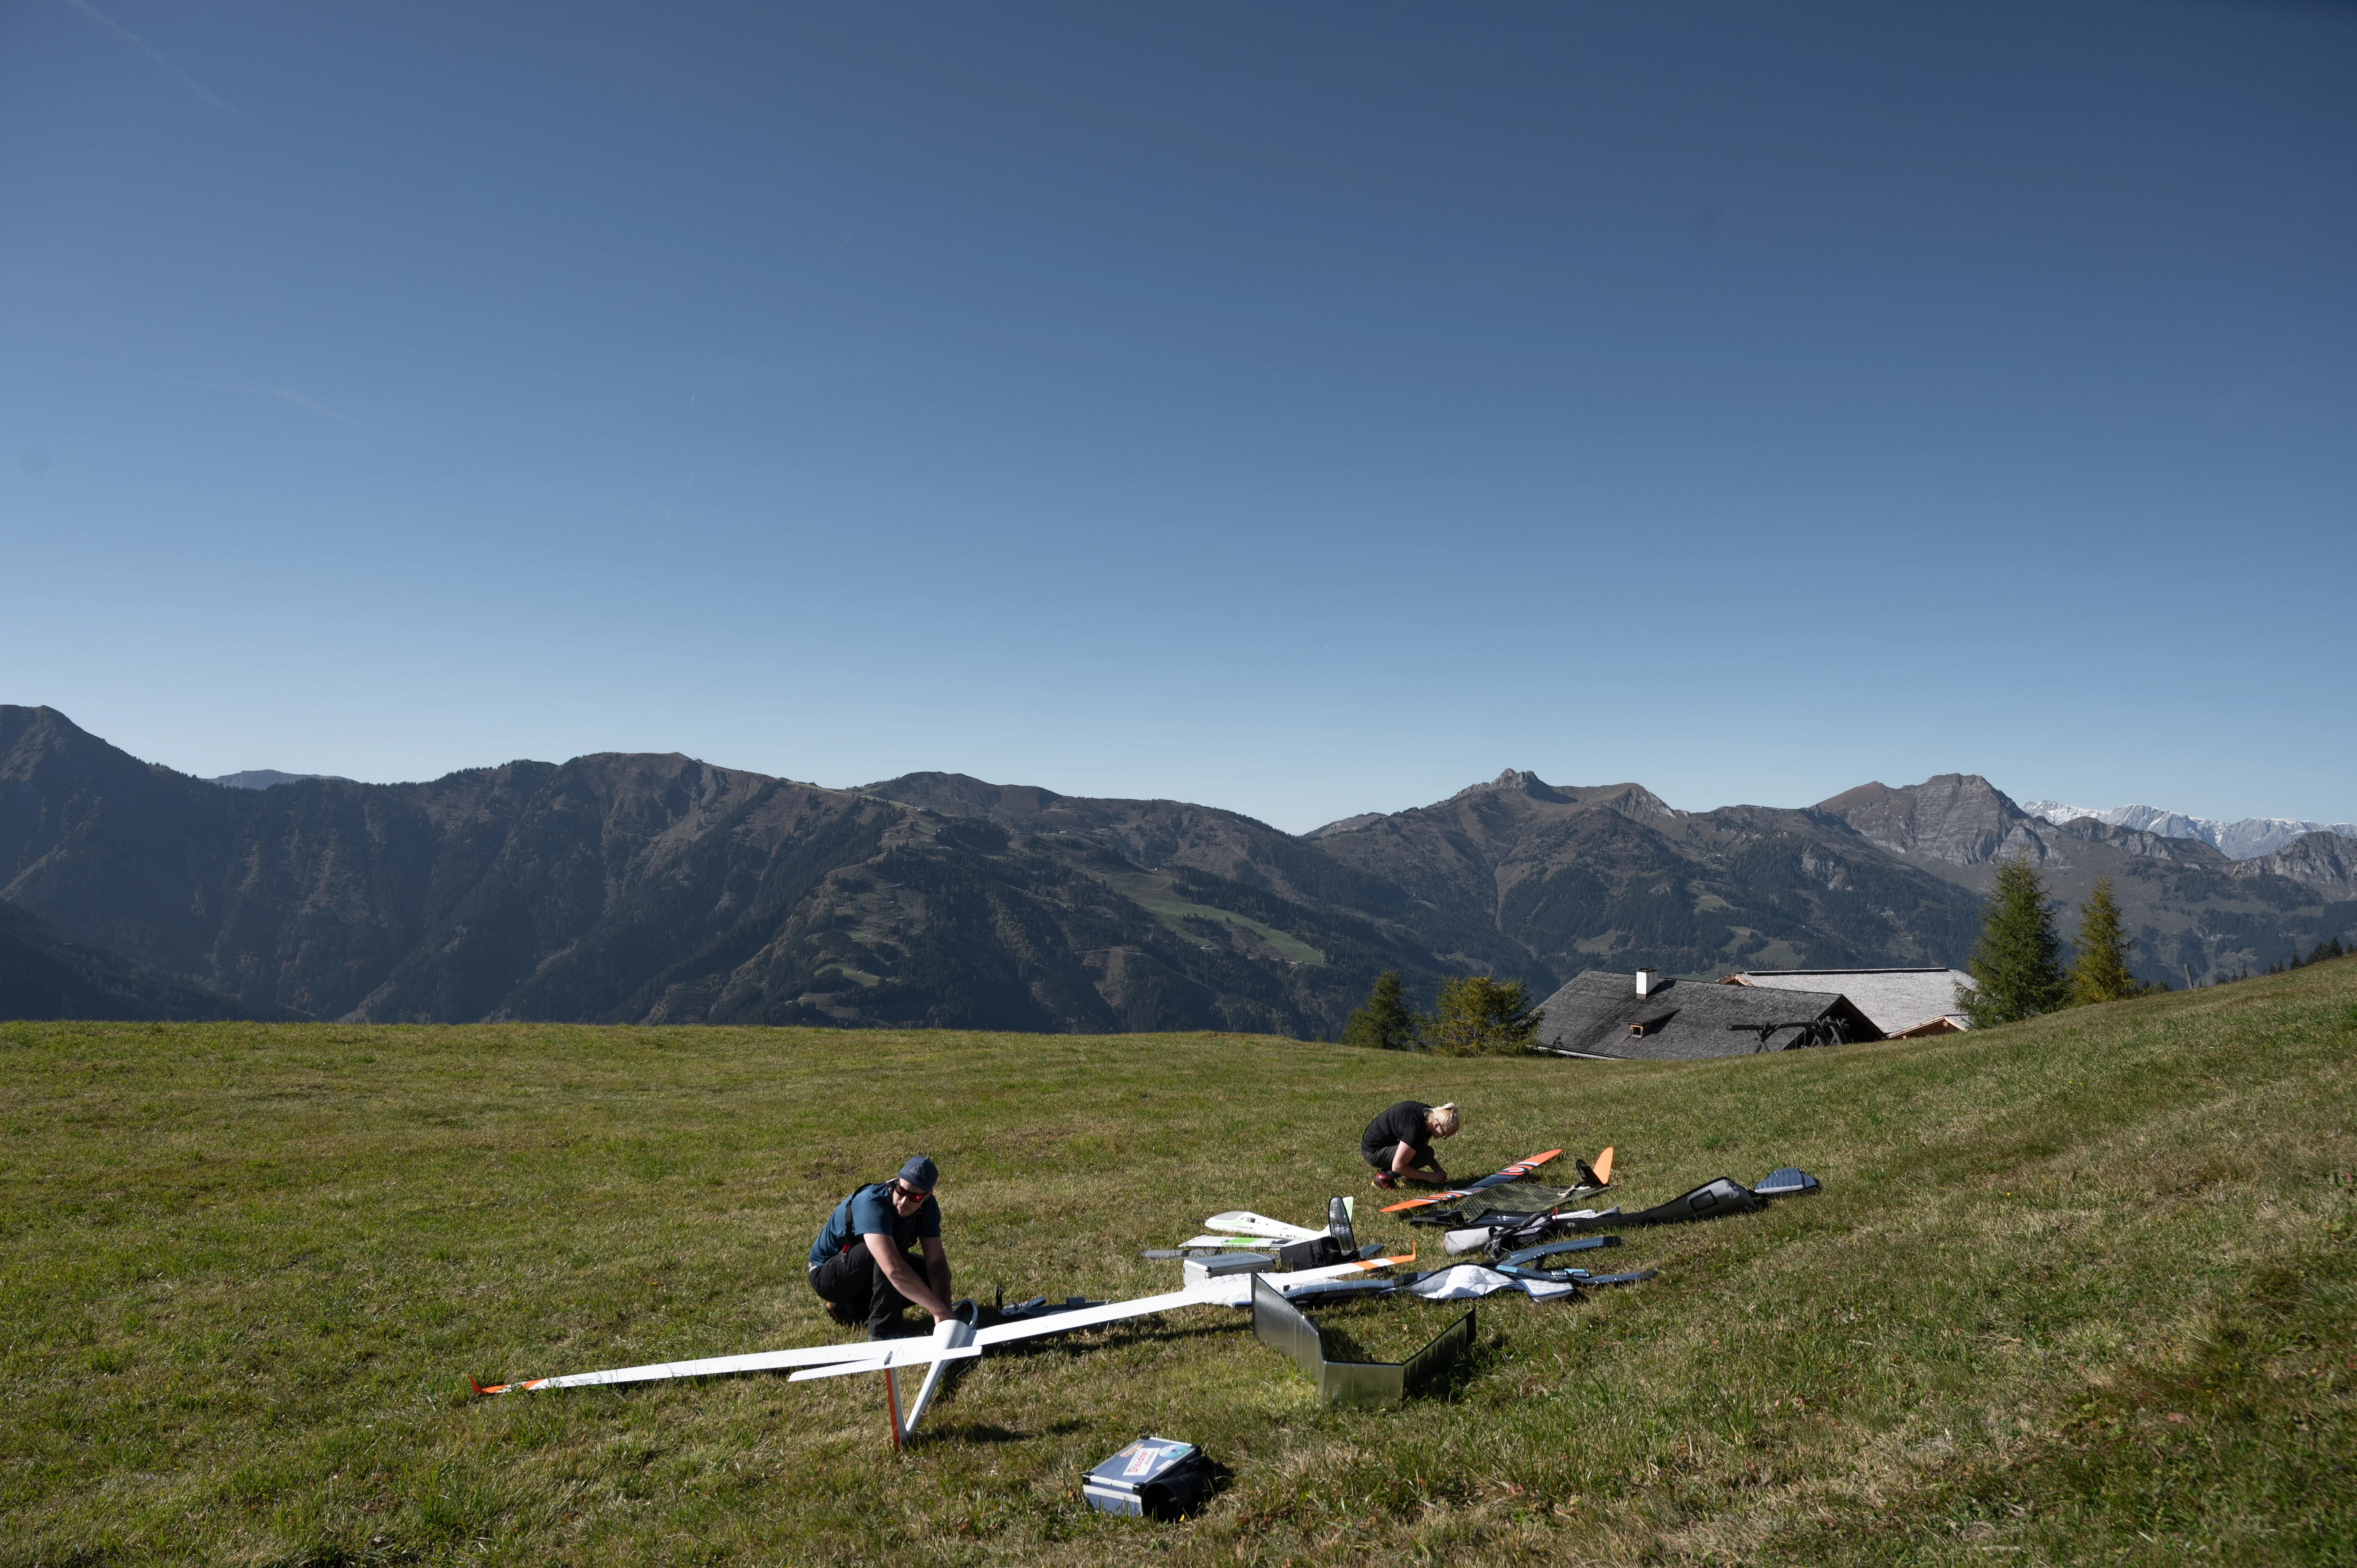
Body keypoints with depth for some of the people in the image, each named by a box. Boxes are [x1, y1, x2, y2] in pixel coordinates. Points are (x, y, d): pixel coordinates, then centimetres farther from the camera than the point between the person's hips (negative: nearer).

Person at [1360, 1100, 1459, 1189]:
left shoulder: (1429, 1114, -6)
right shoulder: (1414, 1129, -33)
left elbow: (1424, 1148, 9)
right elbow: (1397, 1167, -27)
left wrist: (1439, 1170, -5)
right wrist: (1429, 1176, -18)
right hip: (1373, 1152, -9)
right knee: (1423, 1154, -23)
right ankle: (1384, 1177, -10)